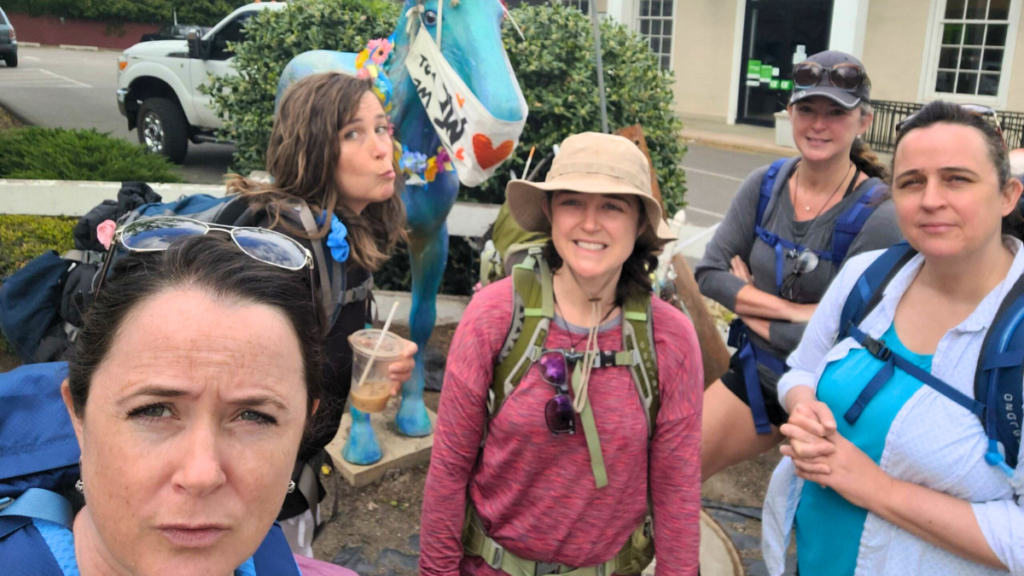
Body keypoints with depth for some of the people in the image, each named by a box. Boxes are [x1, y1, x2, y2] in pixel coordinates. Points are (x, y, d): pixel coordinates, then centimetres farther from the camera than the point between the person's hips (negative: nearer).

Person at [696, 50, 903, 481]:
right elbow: (709, 274, -7)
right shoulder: (765, 185, -6)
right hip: (755, 373, 5)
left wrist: (747, 304, -14)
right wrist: (791, 310, -18)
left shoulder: (878, 216, -20)